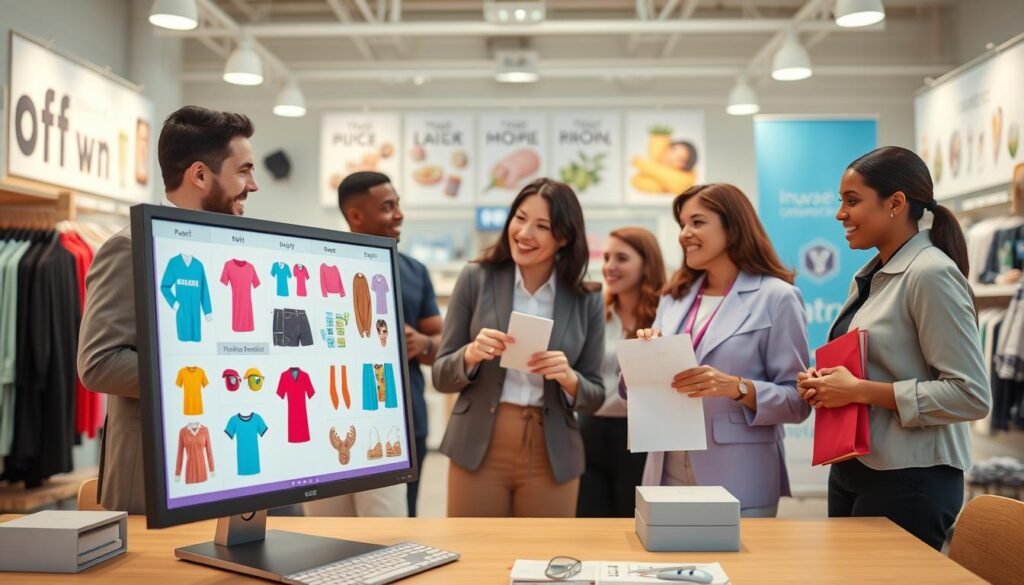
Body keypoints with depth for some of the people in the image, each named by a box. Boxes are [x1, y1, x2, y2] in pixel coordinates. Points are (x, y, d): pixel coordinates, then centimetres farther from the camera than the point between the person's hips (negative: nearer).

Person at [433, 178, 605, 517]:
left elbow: (594, 397, 5)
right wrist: (471, 354, -20)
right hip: (478, 452, -1)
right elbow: (441, 377, 0)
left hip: (551, 459, 1)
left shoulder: (586, 300, 0)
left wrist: (569, 378, -16)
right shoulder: (477, 278, -3)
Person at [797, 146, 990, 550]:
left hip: (907, 481, -8)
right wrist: (826, 383, 1)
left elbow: (971, 395, -20)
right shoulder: (870, 277, 10)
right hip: (852, 471, 8)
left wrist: (861, 391, -21)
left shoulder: (932, 274, -16)